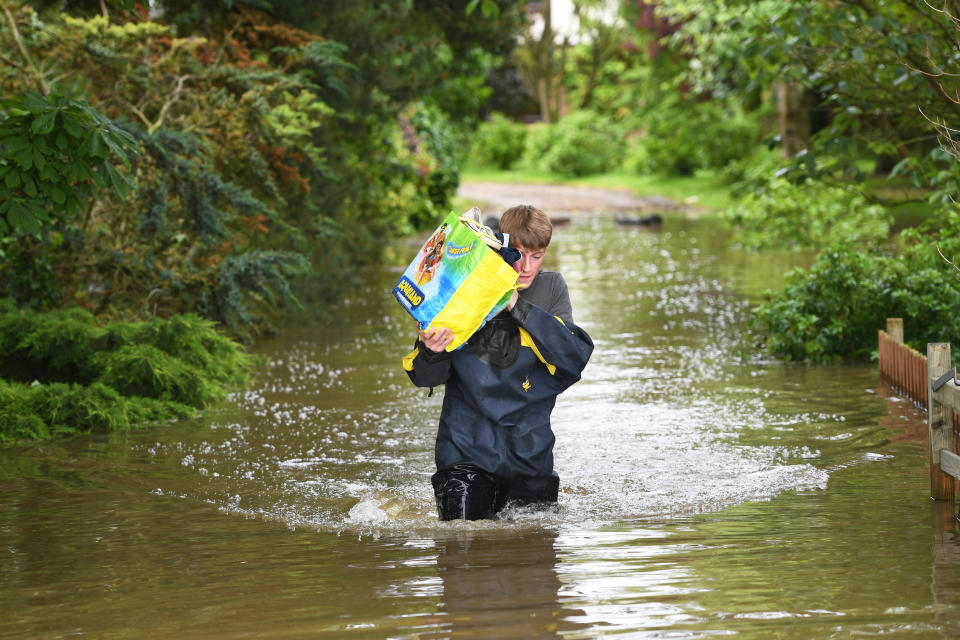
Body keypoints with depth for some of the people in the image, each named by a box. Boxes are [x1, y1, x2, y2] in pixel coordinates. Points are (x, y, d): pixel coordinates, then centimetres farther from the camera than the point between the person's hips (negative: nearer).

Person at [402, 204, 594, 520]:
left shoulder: (551, 288, 1)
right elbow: (424, 377, -5)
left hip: (529, 450, 2)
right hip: (467, 449, -2)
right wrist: (431, 352, -29)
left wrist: (519, 307, -22)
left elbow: (574, 359, -15)